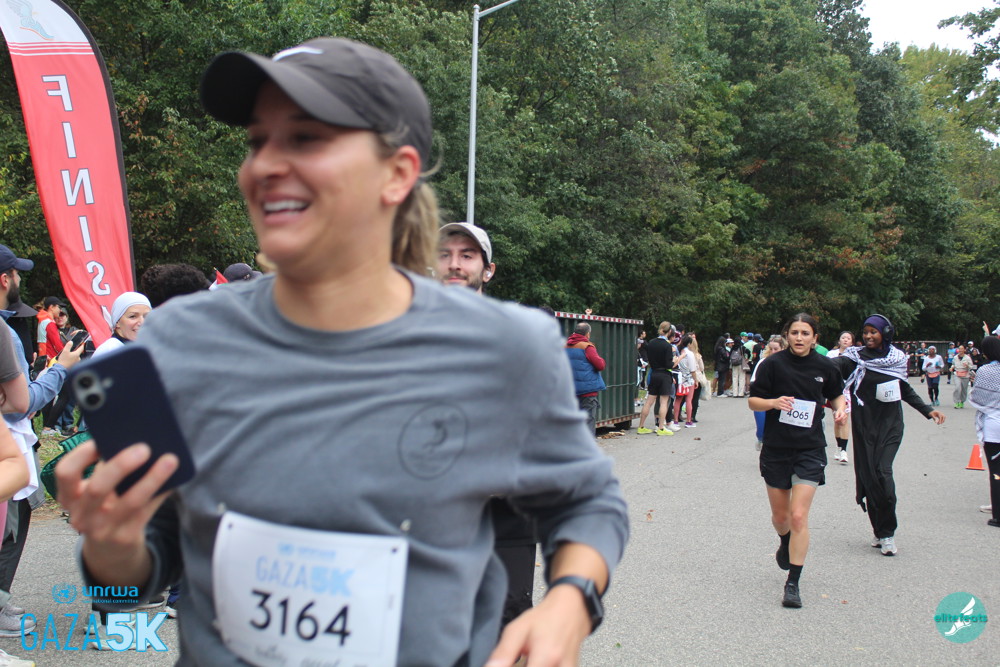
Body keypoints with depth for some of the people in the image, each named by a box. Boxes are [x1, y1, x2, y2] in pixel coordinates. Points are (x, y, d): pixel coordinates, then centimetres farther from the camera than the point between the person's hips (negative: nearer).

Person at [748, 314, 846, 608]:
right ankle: (785, 544, 50)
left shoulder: (825, 366, -1)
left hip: (810, 450, 0)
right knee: (780, 516, 14)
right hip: (776, 449, 1)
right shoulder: (773, 363, -6)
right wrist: (774, 402, -22)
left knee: (799, 517, -10)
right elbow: (753, 401, -2)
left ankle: (793, 584, 1)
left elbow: (836, 394, 18)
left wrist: (840, 408, -4)